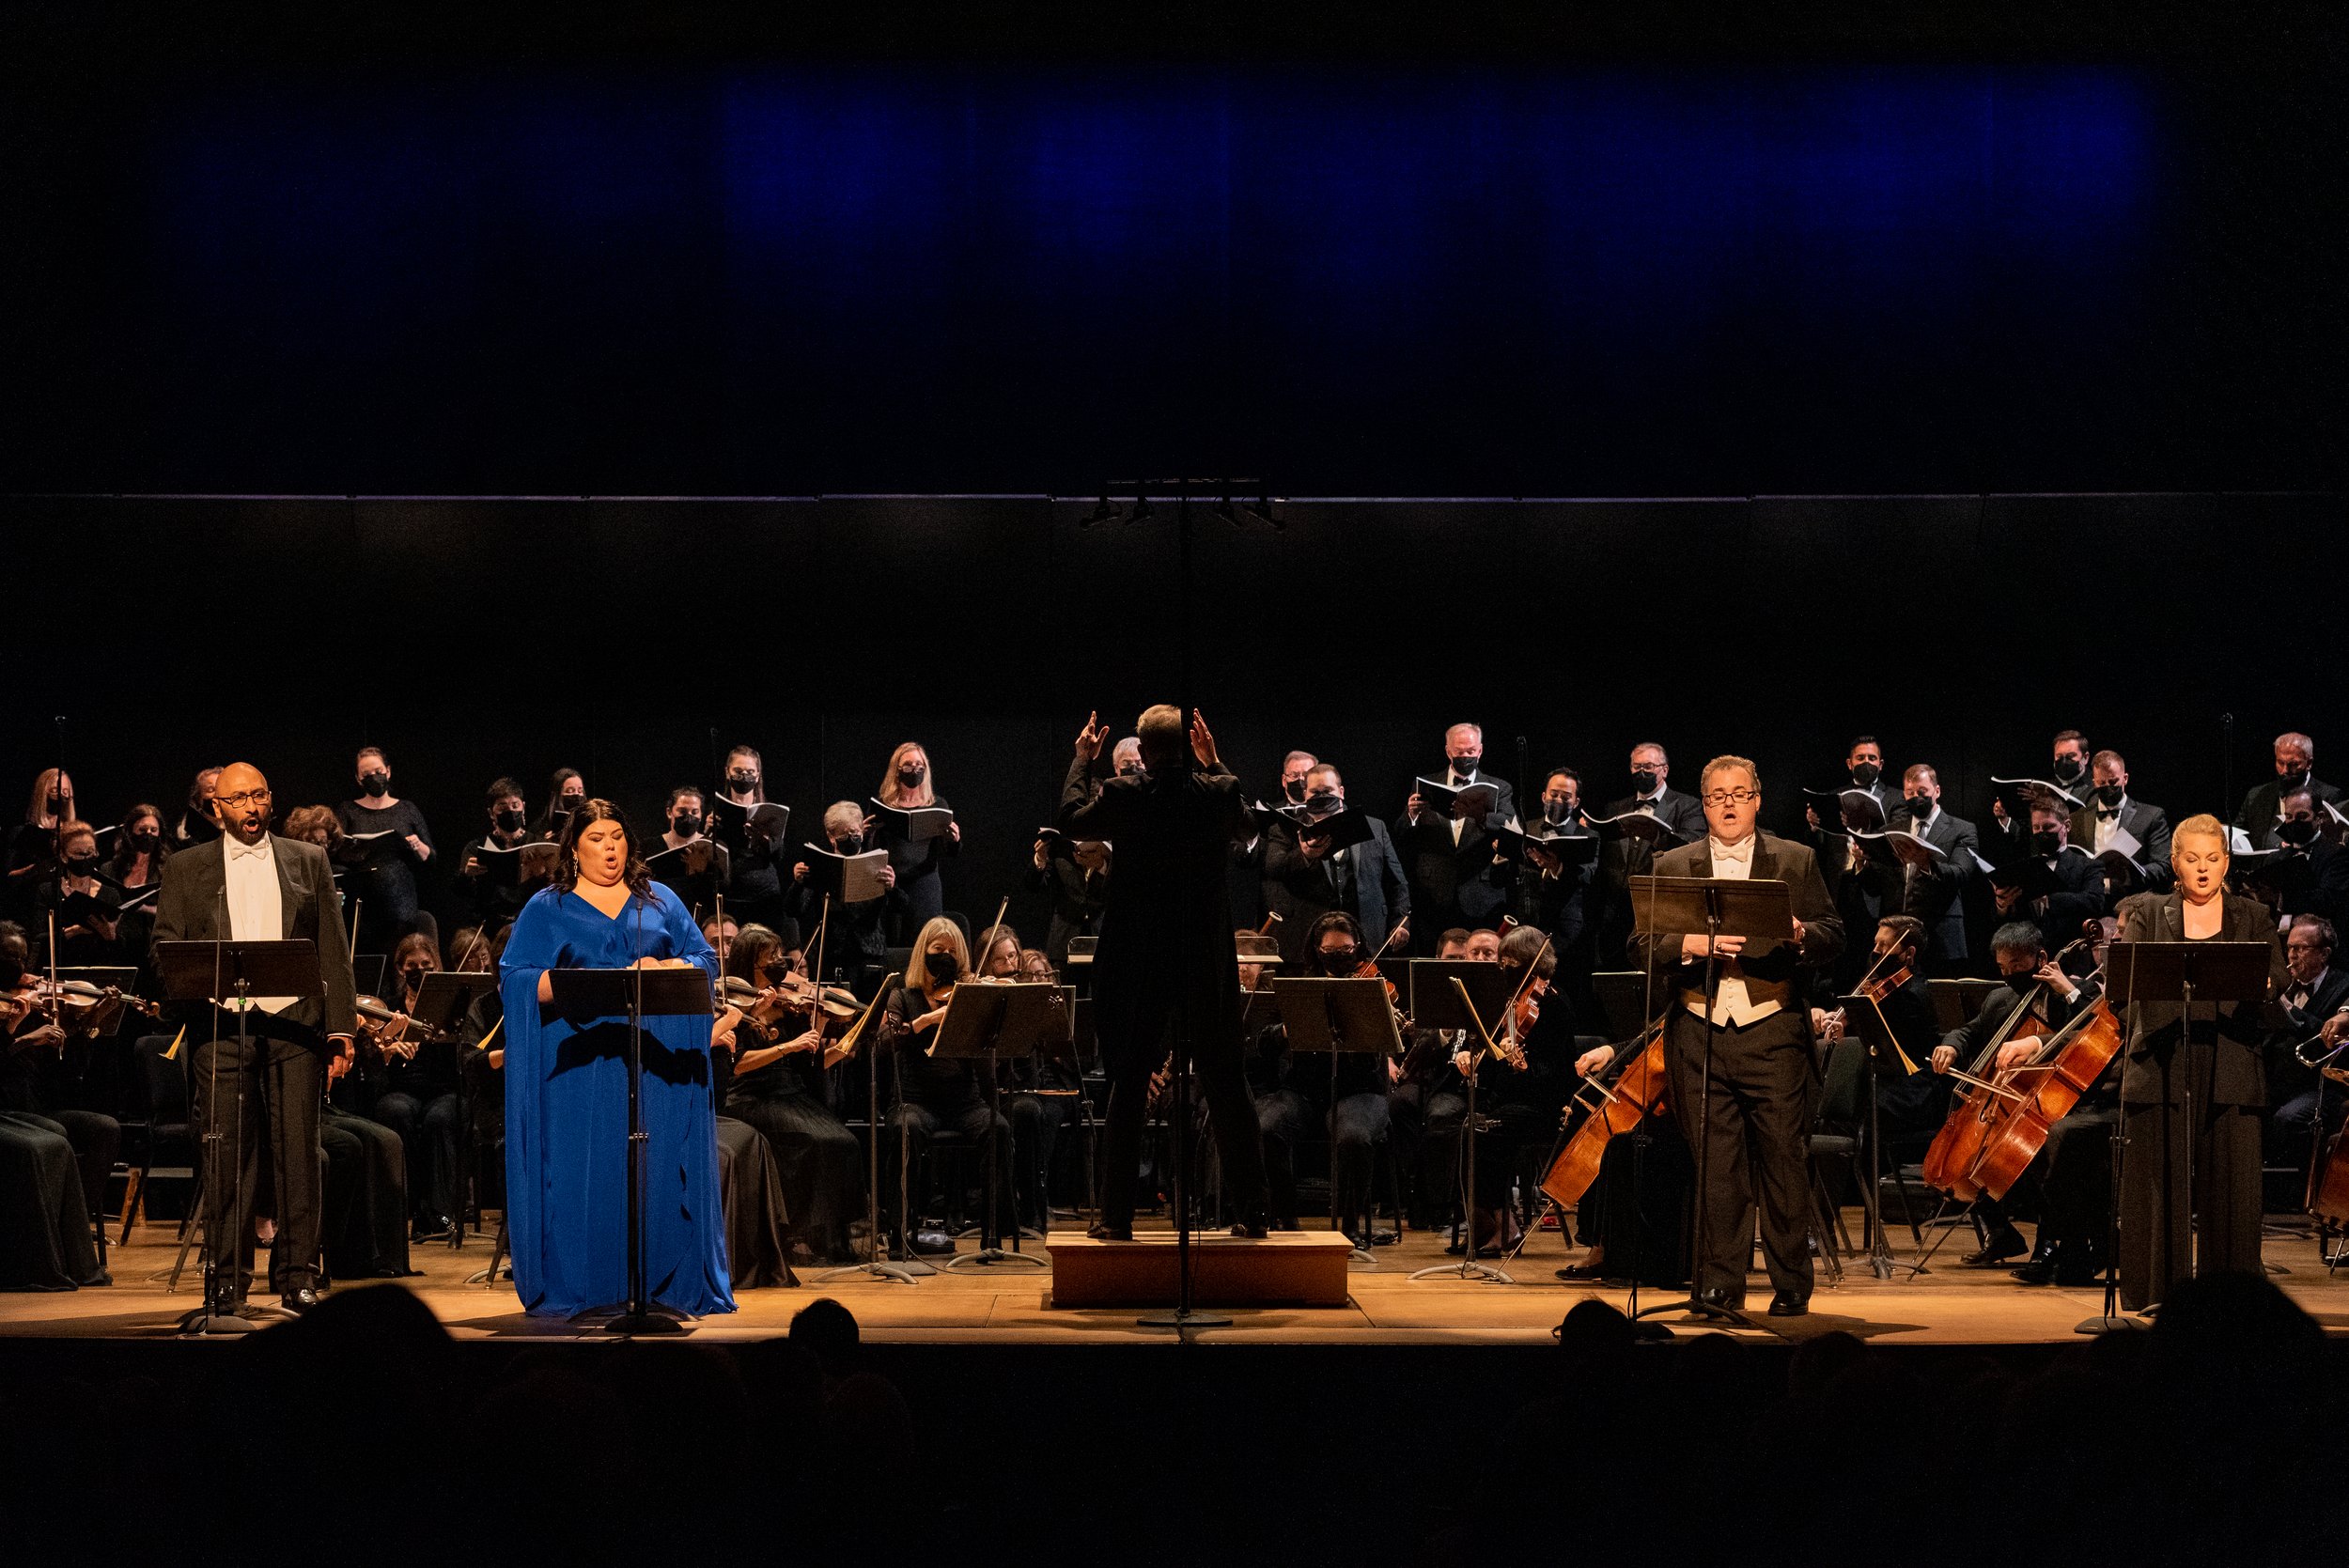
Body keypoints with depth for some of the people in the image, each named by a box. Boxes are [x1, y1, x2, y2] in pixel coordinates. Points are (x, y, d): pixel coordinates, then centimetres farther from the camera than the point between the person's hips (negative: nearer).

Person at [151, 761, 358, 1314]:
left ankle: (297, 1275, 2)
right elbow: (165, 945, 8)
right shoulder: (185, 868, 13)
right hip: (221, 1025, 0)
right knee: (227, 1153, -1)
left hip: (295, 1022, 0)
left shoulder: (309, 861, 14)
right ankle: (227, 1277, 6)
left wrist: (341, 1024, 2)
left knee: (298, 1149, -3)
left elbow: (333, 948, 10)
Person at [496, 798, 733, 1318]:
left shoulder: (659, 901, 15)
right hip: (578, 1063, -1)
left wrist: (664, 968, -11)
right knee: (579, 1175, -5)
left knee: (660, 1173, -2)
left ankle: (665, 1285, 2)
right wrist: (560, 983, -17)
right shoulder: (546, 909, 9)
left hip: (657, 1062, 2)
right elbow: (513, 979, 0)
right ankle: (575, 1289, 0)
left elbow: (705, 960, 8)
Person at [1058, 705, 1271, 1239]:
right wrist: (1212, 761, 24)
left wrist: (1082, 757, 23)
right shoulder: (1221, 792, -6)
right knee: (1226, 1085, 9)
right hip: (1208, 966, 1)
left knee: (1128, 1089, 6)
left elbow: (1072, 817, 10)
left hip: (1138, 965, -1)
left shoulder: (1122, 796, -11)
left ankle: (1117, 1217, 6)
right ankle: (1251, 1212, 10)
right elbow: (1243, 823, 18)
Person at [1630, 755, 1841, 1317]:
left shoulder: (1796, 861, 11)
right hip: (1699, 1033, 1)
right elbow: (1643, 947, 4)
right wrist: (1689, 944, -15)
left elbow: (1833, 937, 7)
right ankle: (1720, 1285, 8)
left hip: (1772, 1031, -1)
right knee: (1714, 1165, 2)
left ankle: (1791, 1286, 6)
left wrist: (1800, 934, -15)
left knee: (1783, 1159, -2)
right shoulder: (1672, 867, 12)